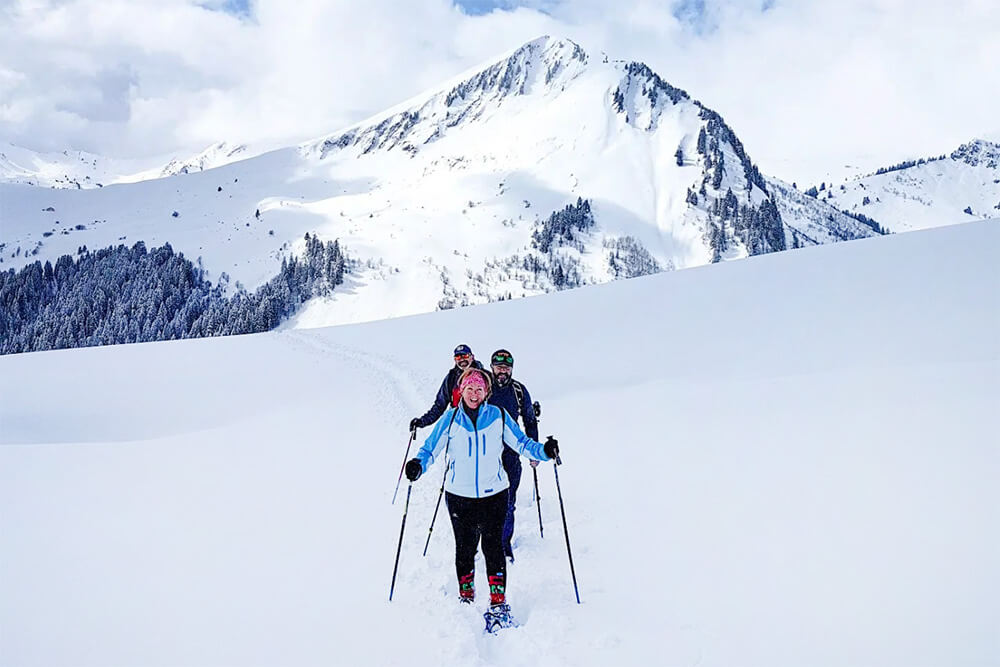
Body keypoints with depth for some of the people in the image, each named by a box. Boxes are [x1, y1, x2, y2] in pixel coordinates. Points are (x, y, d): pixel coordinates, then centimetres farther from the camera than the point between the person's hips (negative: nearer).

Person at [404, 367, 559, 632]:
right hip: (459, 495, 1)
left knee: (493, 547, -5)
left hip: (493, 493, -1)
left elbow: (521, 443, 2)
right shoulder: (450, 419, -2)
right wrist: (418, 465, -19)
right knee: (464, 548, 11)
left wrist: (543, 451, -15)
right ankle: (466, 598, 30)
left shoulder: (498, 416, -2)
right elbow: (431, 448, 1)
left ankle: (498, 604, 6)